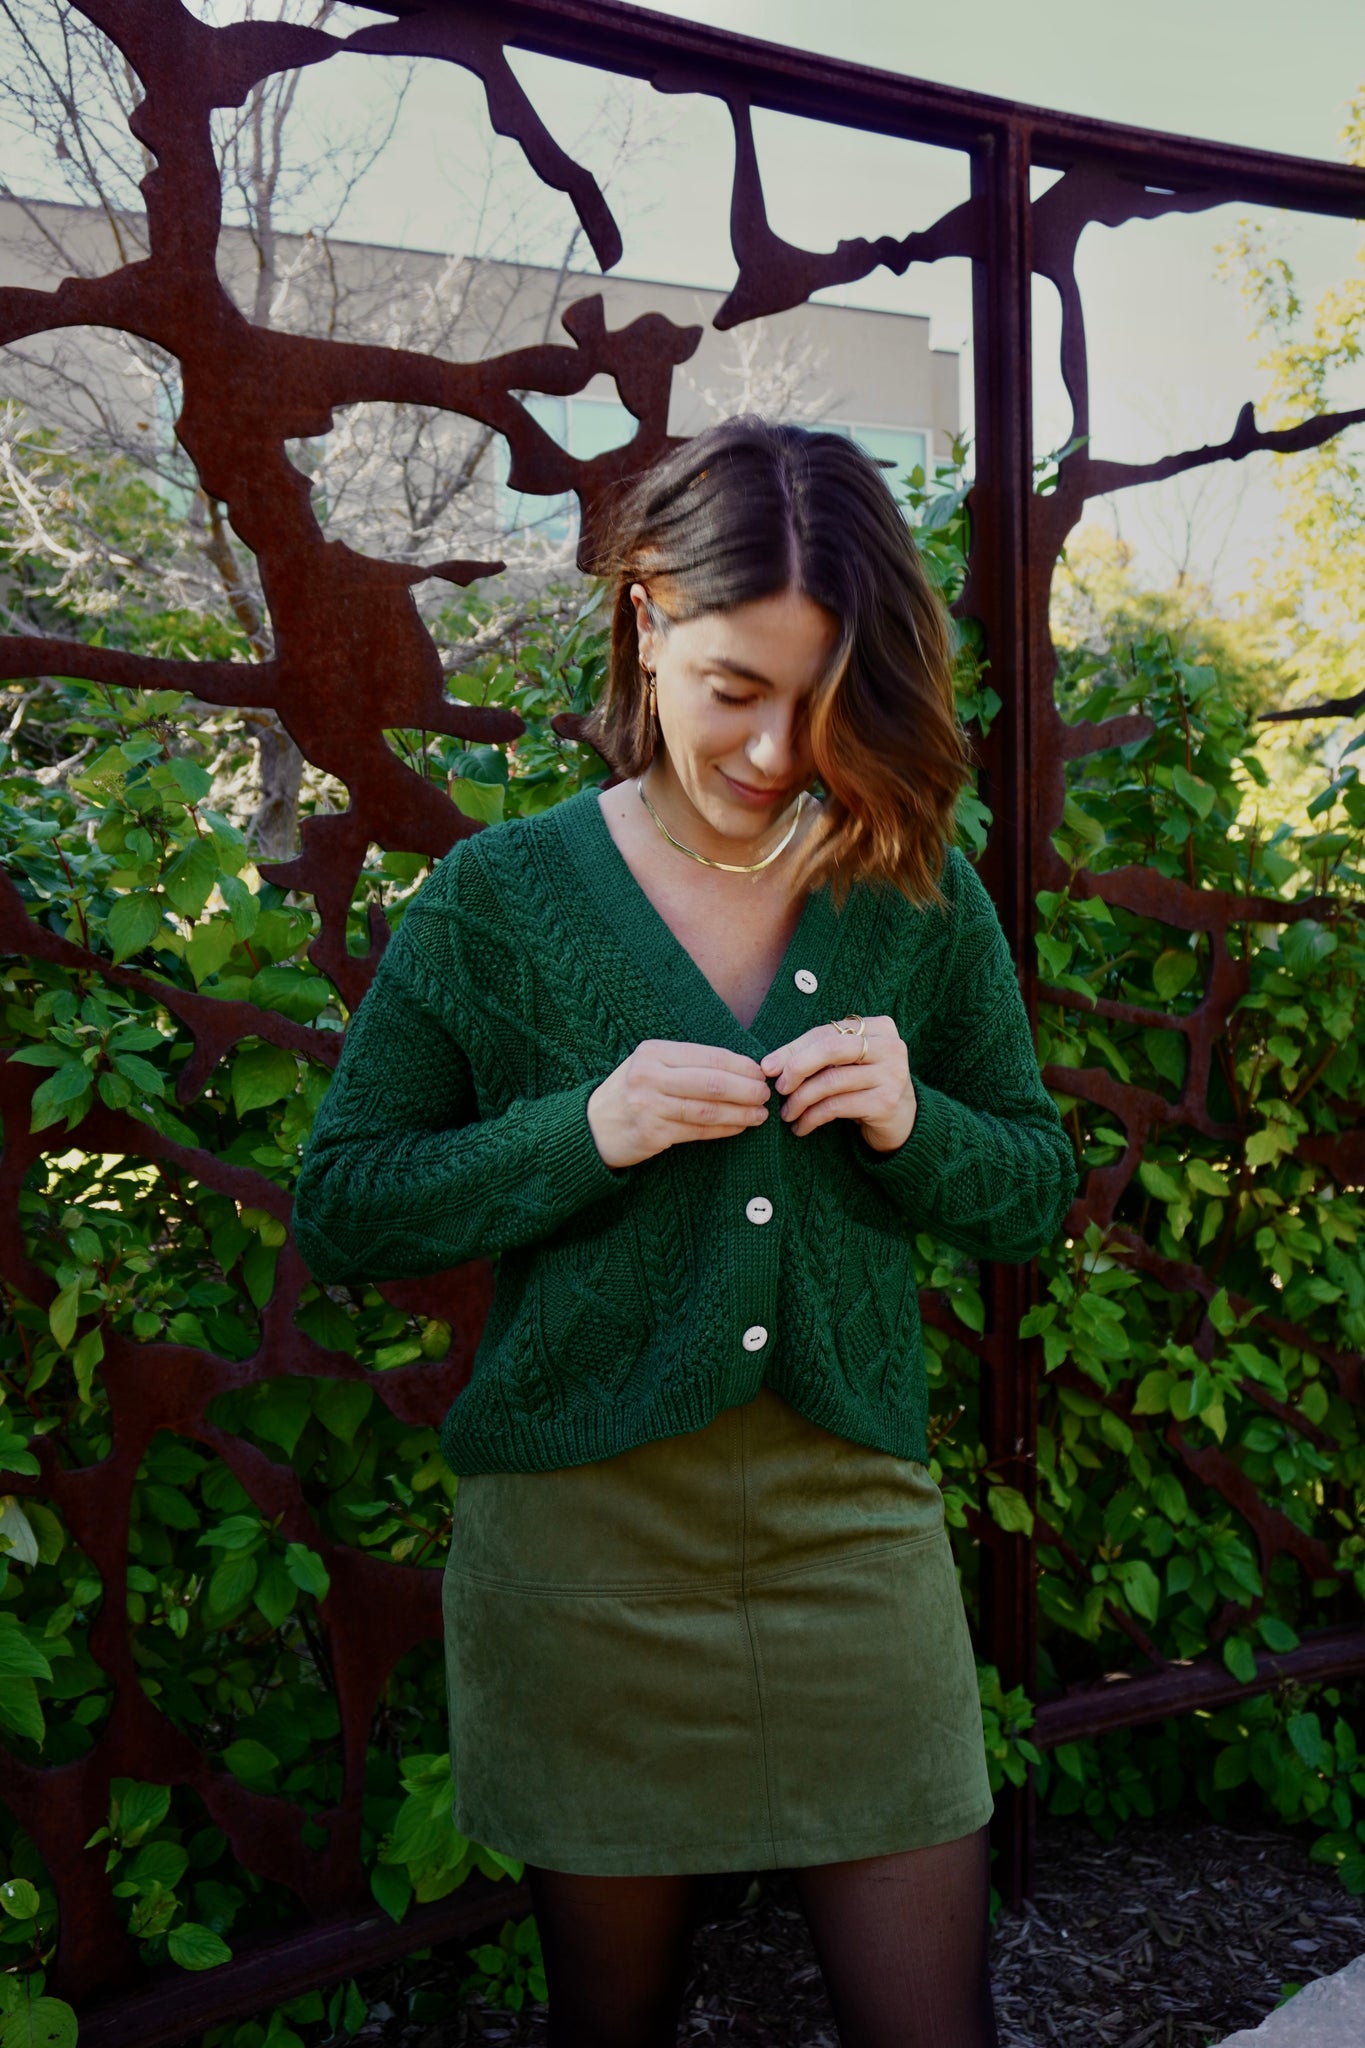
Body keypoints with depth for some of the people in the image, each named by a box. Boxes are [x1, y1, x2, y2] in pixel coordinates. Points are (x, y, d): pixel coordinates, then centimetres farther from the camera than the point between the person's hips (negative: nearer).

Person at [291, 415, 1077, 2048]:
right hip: (580, 1547, -1)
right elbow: (339, 1211, -3)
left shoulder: (923, 900, 2)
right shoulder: (497, 897, -4)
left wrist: (917, 1123, -13)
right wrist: (582, 1133, -18)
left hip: (857, 1528, 2)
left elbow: (1036, 1193, 9)